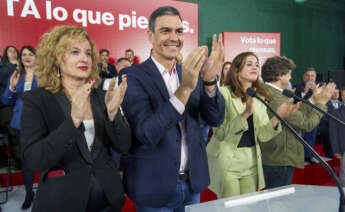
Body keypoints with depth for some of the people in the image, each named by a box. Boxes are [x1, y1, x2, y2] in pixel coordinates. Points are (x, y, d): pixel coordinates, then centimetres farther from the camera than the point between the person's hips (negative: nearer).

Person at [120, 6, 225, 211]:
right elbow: (147, 134, -23)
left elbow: (216, 119, -5)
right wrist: (185, 88, -32)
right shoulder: (132, 76, -13)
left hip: (193, 182, 5)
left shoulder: (193, 72, 2)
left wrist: (210, 80, -23)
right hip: (154, 186, -4)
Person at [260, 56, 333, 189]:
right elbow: (307, 124, -18)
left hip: (268, 159, 10)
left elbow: (296, 114, 10)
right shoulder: (276, 98, -22)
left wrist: (313, 99, 15)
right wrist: (321, 102, -5)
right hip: (279, 162, -10)